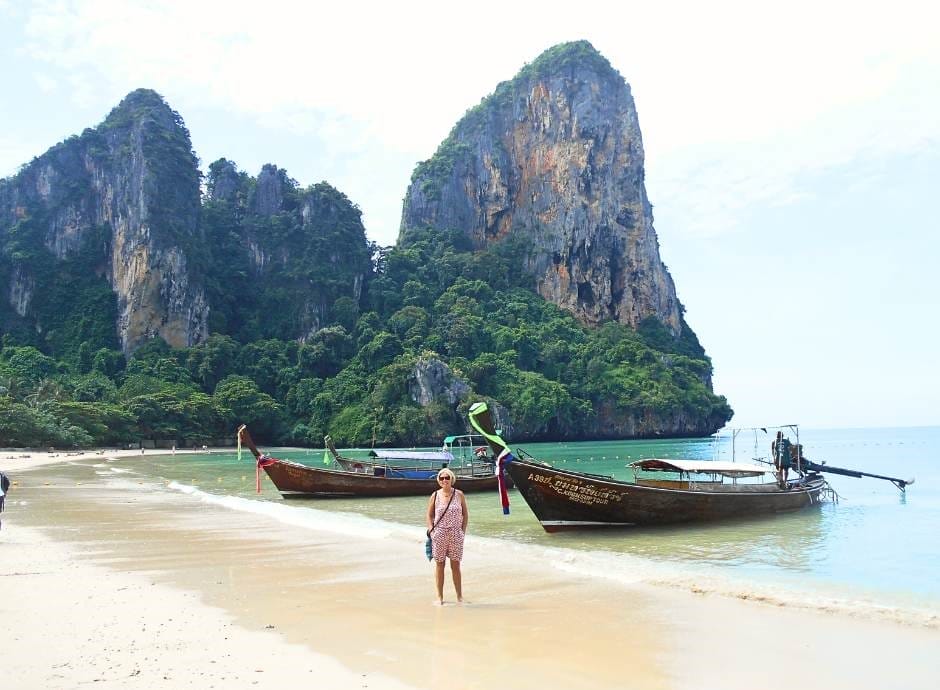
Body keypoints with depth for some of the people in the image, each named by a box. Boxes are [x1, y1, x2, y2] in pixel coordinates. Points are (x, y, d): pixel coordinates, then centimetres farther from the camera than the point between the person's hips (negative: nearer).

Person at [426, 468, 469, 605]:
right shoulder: (435, 495, 1)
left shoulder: (459, 494, 1)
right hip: (439, 534, 0)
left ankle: (459, 596, 14)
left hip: (456, 534, 0)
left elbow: (465, 514, 7)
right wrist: (431, 531, -4)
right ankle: (440, 596, 13)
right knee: (439, 565, 5)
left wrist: (463, 531, 0)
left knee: (455, 565, 4)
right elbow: (429, 515, 7)